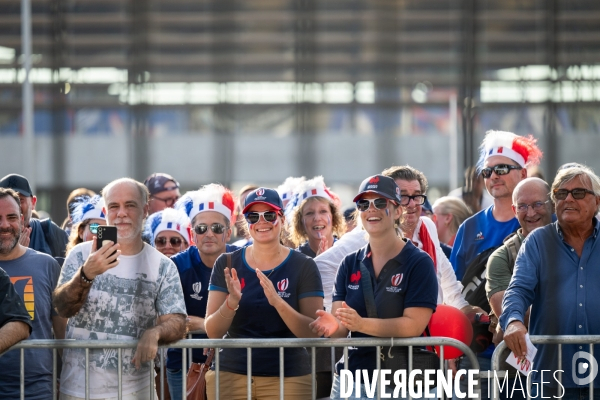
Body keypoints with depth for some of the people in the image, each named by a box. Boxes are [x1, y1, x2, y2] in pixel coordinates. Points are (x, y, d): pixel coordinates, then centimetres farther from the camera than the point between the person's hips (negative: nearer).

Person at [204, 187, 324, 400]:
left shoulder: (303, 266, -1)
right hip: (230, 375, 1)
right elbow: (213, 332, -1)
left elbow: (313, 332, -8)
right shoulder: (227, 264, 3)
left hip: (287, 379, -1)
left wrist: (278, 302, -22)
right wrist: (232, 302, -20)